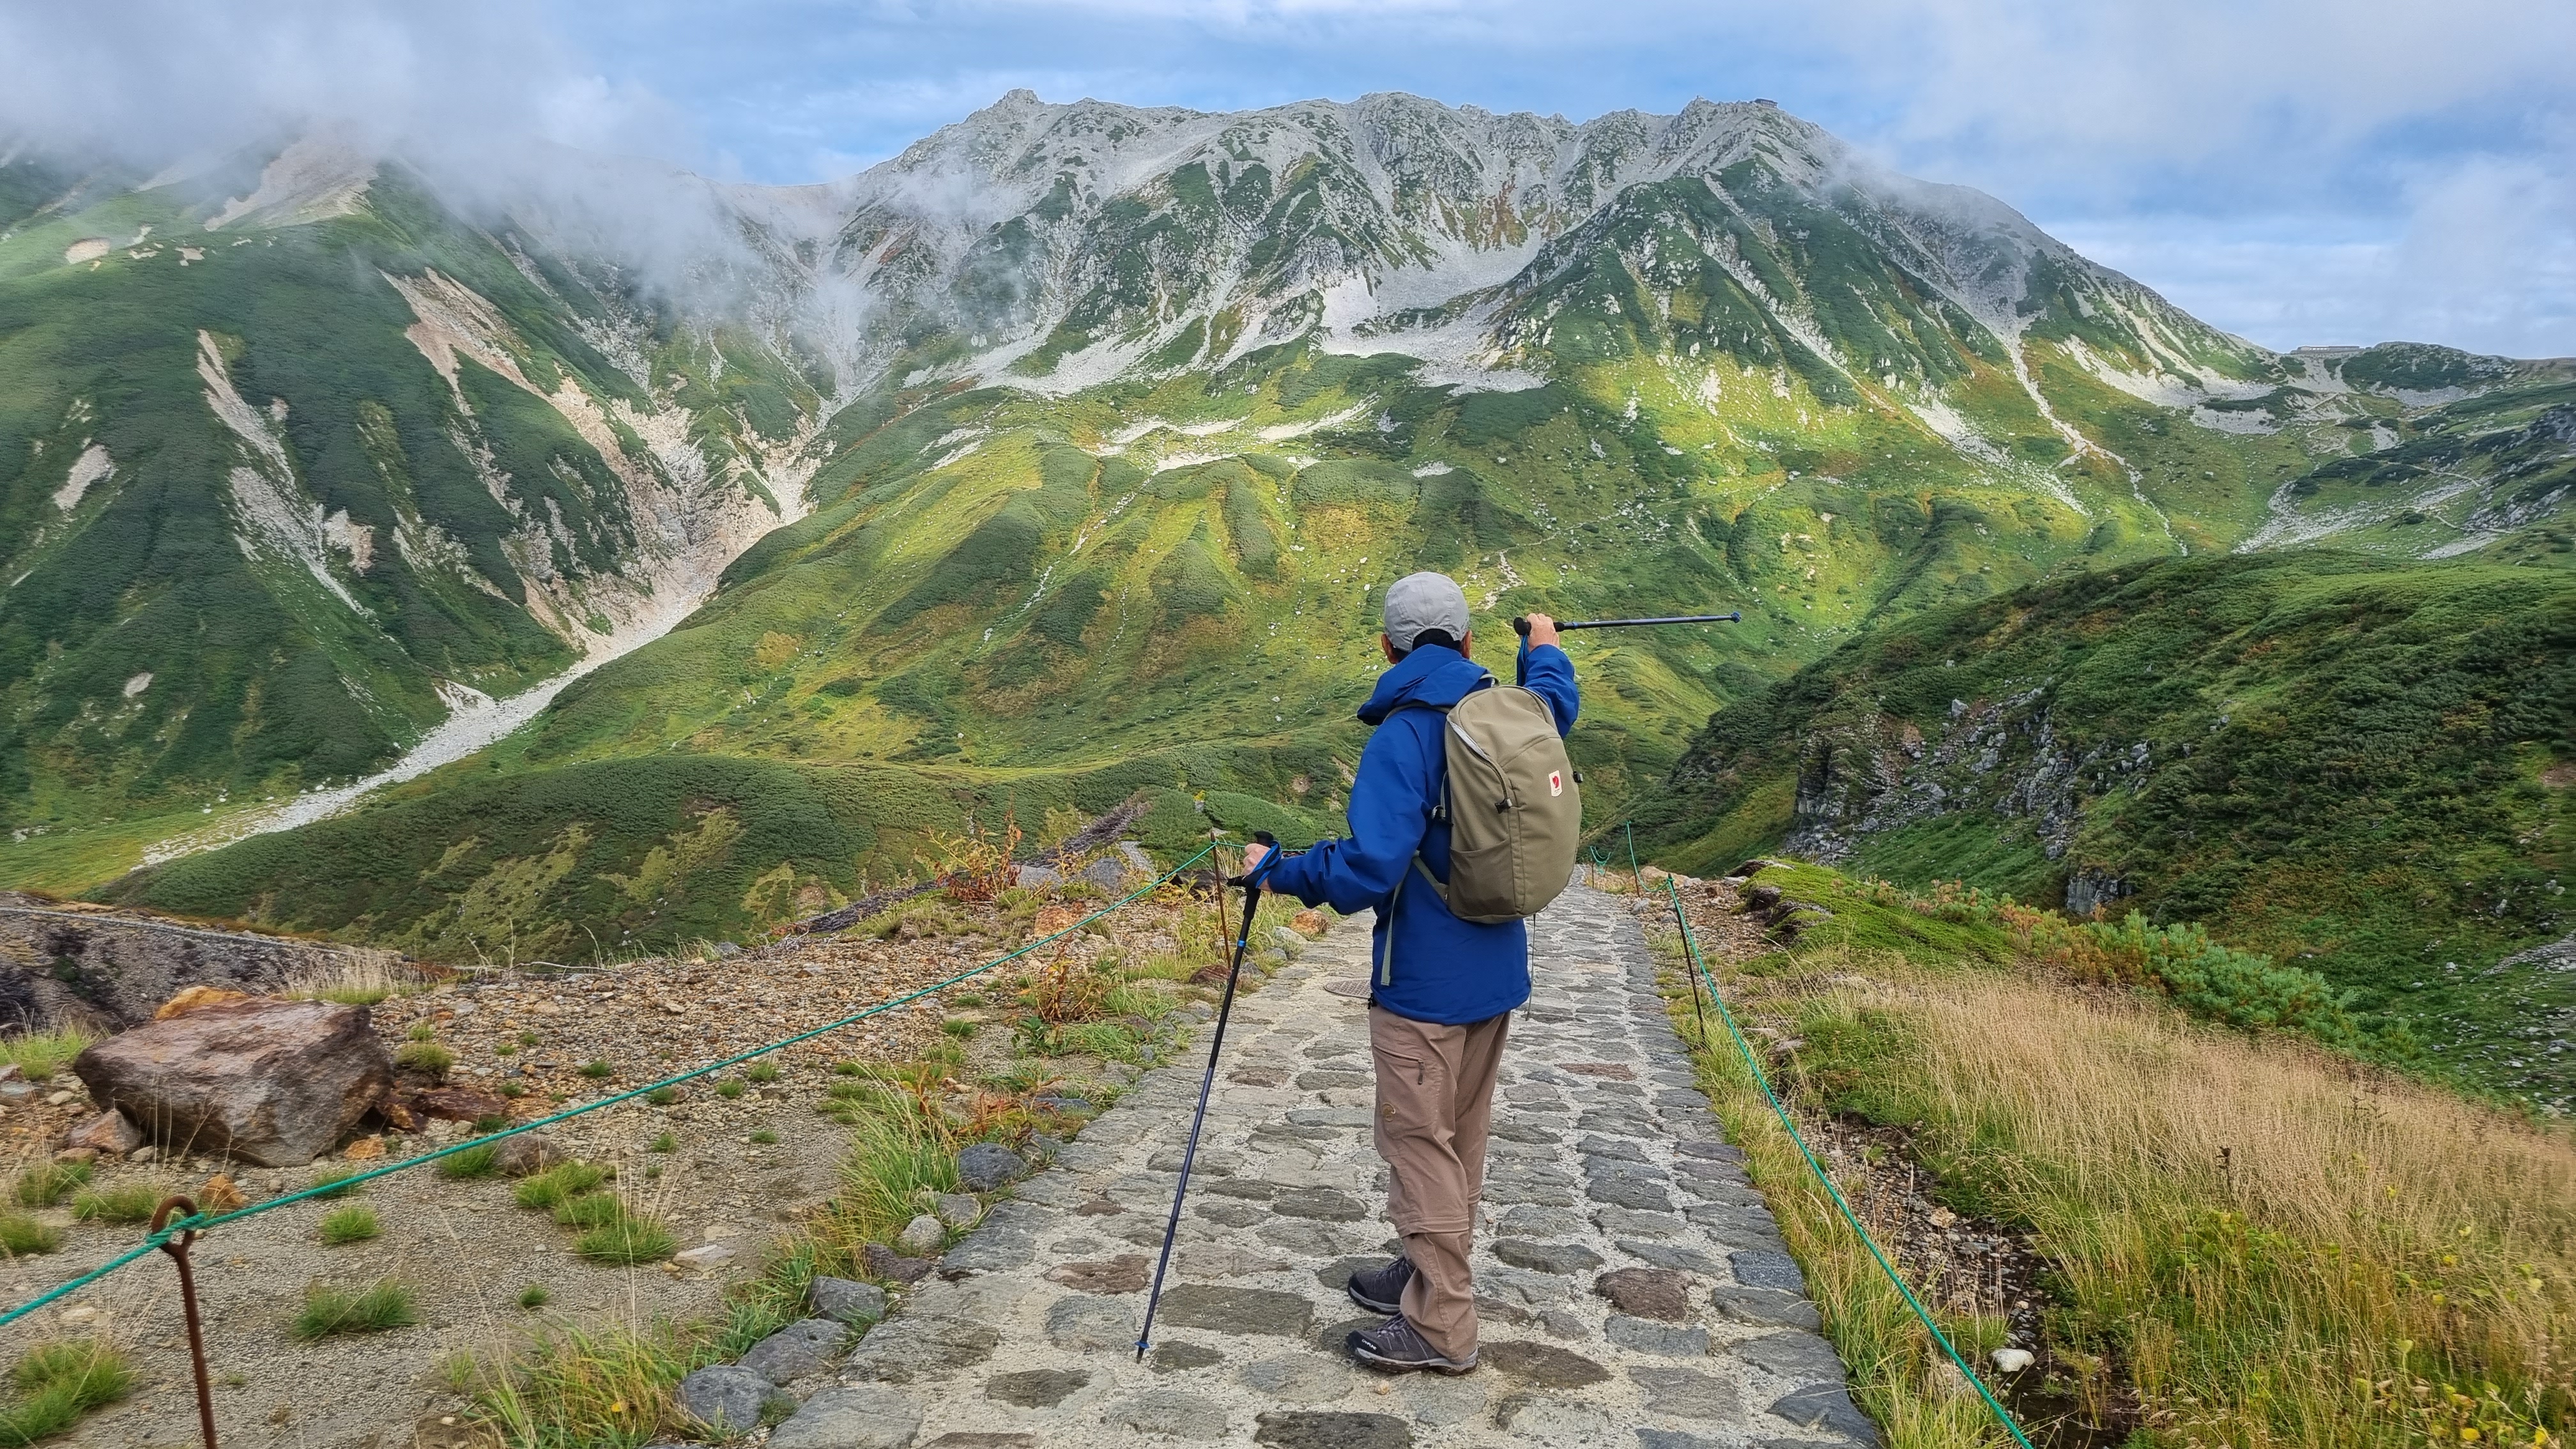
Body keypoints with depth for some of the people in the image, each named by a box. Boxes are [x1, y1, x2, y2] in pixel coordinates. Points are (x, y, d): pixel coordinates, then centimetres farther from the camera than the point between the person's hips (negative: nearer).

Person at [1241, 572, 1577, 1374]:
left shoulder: (1403, 736, -20)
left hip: (1425, 983, -8)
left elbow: (1367, 871, -28)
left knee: (1419, 1140, 3)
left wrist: (1277, 870, -13)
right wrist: (1544, 649, 47)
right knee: (1461, 1136, 20)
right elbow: (1558, 704, 28)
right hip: (1496, 971, 8)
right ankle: (1433, 1273, 37)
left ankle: (1440, 1326, 12)